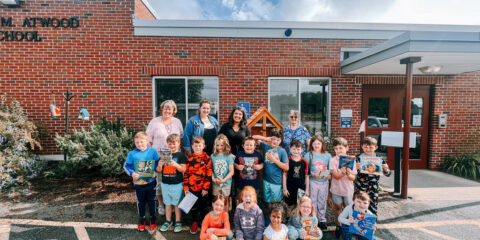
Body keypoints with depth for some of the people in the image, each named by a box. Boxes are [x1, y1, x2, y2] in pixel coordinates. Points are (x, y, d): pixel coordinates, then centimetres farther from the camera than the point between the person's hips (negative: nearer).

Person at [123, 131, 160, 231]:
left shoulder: (152, 151, -10)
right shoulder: (132, 154, -9)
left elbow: (158, 162, 0)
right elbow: (126, 166, 0)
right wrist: (132, 173, -17)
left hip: (151, 181, 0)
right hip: (138, 183, 0)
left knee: (151, 200, 16)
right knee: (141, 202, 18)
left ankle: (152, 219, 37)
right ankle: (141, 220, 40)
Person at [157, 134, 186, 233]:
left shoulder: (181, 155, -8)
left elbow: (184, 170, -11)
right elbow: (158, 170, 4)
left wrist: (176, 165, -28)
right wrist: (159, 165, -18)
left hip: (177, 184, -3)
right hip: (165, 184, 4)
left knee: (177, 204, 9)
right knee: (168, 203, 18)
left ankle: (178, 222, 26)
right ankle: (168, 221, 36)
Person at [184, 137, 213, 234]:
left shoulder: (206, 158, -8)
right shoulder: (189, 159, 1)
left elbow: (209, 175, -9)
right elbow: (186, 174, 3)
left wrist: (205, 188, -11)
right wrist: (186, 188, 0)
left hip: (202, 189, -2)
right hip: (191, 188, 2)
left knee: (203, 206, 14)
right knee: (193, 206, 16)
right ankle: (195, 222, 39)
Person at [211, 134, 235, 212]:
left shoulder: (229, 156, -10)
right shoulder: (213, 156, -2)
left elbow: (231, 171, -11)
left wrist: (223, 180, -19)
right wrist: (213, 179, -14)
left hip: (226, 183, -2)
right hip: (215, 183, 2)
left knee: (226, 201, 13)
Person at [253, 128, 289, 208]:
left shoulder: (282, 151, -6)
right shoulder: (265, 146, 0)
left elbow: (286, 167, -8)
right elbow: (253, 137, -1)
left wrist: (274, 160, -16)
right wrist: (265, 139, -13)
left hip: (277, 182, -2)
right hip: (266, 180, 2)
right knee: (268, 201, 18)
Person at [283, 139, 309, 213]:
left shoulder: (304, 162, -4)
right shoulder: (288, 161, -8)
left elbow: (306, 176, 2)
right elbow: (285, 175, -4)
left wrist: (307, 189, 3)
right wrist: (284, 188, -4)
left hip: (301, 189, 1)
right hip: (290, 188, -1)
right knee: (289, 206, 14)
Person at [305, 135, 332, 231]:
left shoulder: (327, 155, 1)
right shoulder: (308, 155, -6)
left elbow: (331, 169, 6)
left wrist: (330, 175, -13)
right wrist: (313, 175, -19)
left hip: (324, 182, 2)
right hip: (313, 182, -2)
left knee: (322, 202, 14)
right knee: (313, 202, 8)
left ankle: (322, 220, 32)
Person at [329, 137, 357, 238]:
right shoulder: (333, 160, -10)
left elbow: (353, 177, -6)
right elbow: (336, 175, -16)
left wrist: (349, 174, -28)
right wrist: (345, 172, -32)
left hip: (348, 189, 1)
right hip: (336, 189, -1)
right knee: (337, 208, 13)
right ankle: (338, 227, 32)